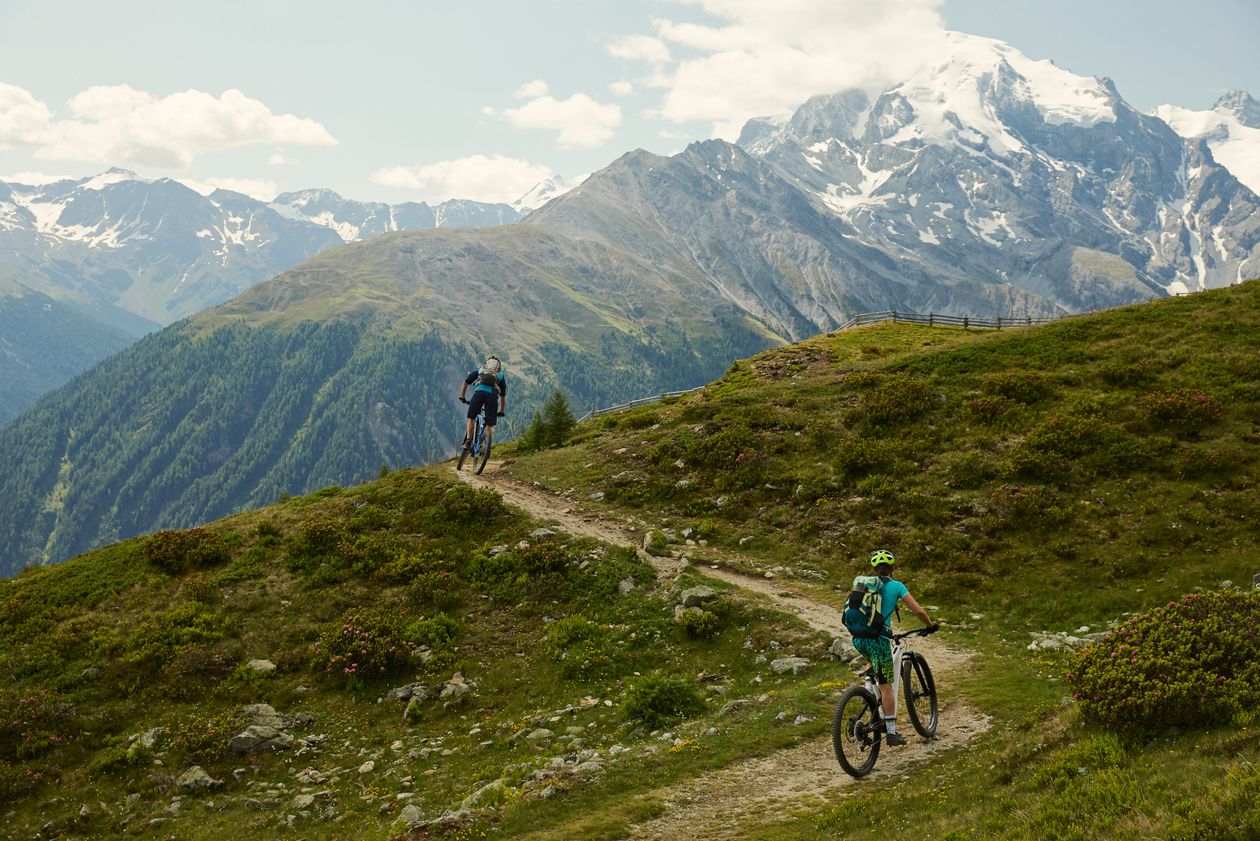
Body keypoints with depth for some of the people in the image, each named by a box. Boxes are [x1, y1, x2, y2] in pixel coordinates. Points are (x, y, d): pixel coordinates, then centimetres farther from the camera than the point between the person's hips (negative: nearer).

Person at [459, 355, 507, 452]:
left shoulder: (479, 371, 33)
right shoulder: (501, 375, 33)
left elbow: (465, 382, 32)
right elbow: (503, 396, 37)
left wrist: (462, 397, 41)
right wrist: (502, 411, 47)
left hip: (479, 392, 0)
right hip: (493, 395, 0)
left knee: (471, 418, 18)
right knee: (490, 425, 9)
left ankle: (467, 442, 8)